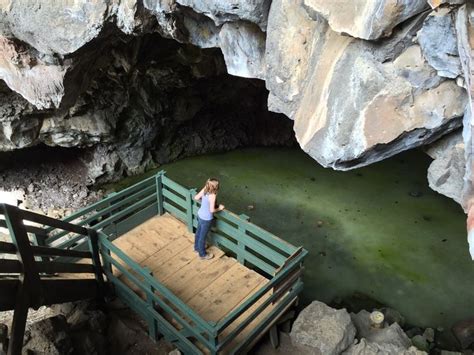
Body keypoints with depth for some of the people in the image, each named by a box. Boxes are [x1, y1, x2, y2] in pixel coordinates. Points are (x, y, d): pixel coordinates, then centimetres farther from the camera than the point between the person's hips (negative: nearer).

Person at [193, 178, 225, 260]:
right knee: (203, 236, 12)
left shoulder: (204, 189, -12)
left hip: (200, 215, 7)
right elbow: (212, 210, -28)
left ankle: (197, 248, 52)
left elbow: (196, 198, 1)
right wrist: (219, 208, -10)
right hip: (206, 219, -7)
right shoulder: (212, 196, -32)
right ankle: (203, 254, 33)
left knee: (198, 232, 28)